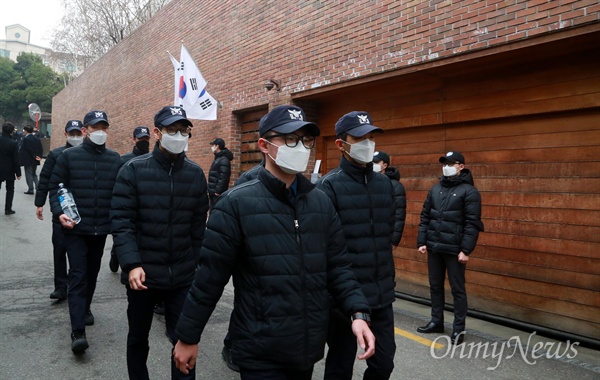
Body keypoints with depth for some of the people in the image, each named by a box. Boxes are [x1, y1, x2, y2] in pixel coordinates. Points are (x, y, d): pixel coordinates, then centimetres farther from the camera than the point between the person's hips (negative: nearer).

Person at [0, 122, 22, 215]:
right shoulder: (13, 143, -15)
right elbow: (16, 160, -13)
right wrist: (18, 173, -6)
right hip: (9, 170, -3)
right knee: (10, 190, 8)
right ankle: (8, 209, 8)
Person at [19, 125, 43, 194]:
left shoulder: (26, 139, -15)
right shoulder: (37, 138, 8)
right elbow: (41, 149, 3)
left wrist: (35, 156, -11)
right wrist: (39, 156, -5)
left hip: (28, 160, -7)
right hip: (35, 160, 7)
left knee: (29, 175, 1)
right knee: (34, 174, 18)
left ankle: (30, 189, 4)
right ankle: (38, 187, 9)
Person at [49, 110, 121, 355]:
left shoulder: (115, 159, 4)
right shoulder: (69, 156, -4)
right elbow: (54, 187, -1)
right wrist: (59, 212, -16)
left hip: (101, 228, 3)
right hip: (76, 228, -3)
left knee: (92, 274, 18)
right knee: (78, 276, -8)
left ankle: (85, 308, 40)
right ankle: (78, 332, -8)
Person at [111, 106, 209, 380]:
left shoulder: (196, 174, 2)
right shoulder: (134, 170, -6)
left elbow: (199, 226, 7)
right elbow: (121, 221, -10)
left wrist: (196, 265, 7)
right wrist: (132, 264, -20)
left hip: (183, 276, 1)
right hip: (143, 274, -1)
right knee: (138, 337, 18)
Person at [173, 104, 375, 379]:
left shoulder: (321, 203, 3)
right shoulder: (236, 203, -12)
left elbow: (337, 267, 6)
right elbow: (210, 277, -9)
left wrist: (358, 313, -7)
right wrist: (188, 337, -4)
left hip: (308, 347, 6)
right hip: (261, 352, -5)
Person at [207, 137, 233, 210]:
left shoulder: (224, 160, -15)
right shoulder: (217, 158, 16)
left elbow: (223, 177, -23)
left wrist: (218, 191, -24)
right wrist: (210, 190, 16)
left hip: (218, 193, -10)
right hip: (213, 192, 10)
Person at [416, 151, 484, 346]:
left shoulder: (469, 191, -7)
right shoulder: (435, 189, 11)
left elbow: (472, 223, -11)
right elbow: (425, 217, 12)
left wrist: (466, 250, -17)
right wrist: (421, 241, 5)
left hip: (454, 249, -6)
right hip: (434, 247, 6)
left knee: (457, 289, 4)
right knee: (435, 286, 15)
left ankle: (459, 329, 14)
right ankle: (436, 322, 29)